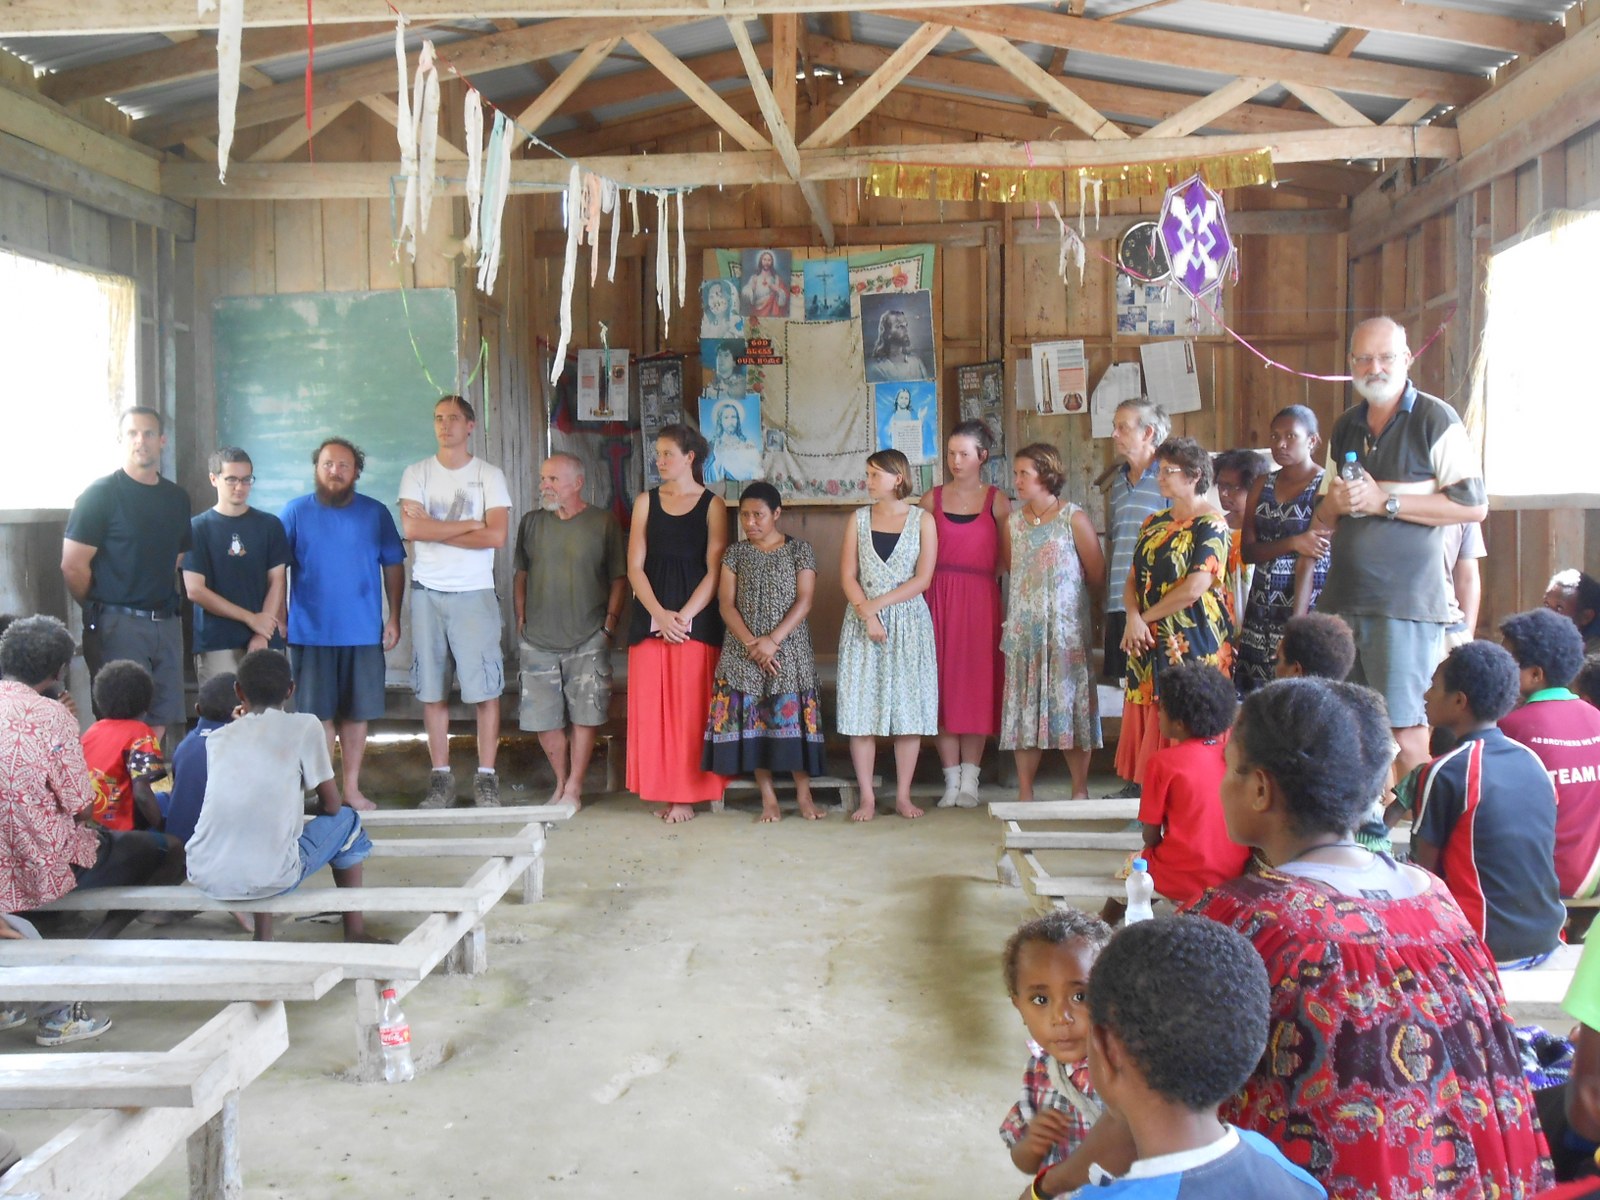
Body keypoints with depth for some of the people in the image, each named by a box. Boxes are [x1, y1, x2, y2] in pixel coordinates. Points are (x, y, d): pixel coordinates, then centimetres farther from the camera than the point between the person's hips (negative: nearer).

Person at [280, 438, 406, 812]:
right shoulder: (296, 512, 2)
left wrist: (394, 617, 1)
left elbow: (393, 567, 7)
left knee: (356, 714, 7)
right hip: (310, 633, -1)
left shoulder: (375, 513, 4)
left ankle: (352, 788, 18)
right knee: (319, 715, 4)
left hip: (364, 633, 1)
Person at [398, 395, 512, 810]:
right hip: (427, 592, 2)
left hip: (474, 593, -2)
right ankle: (440, 778, 13)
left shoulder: (489, 476, 4)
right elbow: (412, 529, -8)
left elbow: (496, 535, -11)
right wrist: (469, 525, -8)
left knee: (485, 689, -3)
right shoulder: (416, 474, 8)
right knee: (432, 690, 4)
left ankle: (486, 777, 5)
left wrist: (434, 530, -7)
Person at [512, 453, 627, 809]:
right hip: (537, 641, 3)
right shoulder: (531, 523, 9)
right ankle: (561, 782, 24)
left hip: (588, 640, -3)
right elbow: (521, 576, 16)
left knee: (584, 717, 0)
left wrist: (610, 624, -6)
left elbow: (618, 579, -1)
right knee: (543, 719, 4)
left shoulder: (603, 523, -1)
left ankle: (574, 789, 13)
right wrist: (521, 620, 8)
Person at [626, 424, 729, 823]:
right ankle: (661, 791, 12)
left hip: (697, 619, -3)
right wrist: (660, 614, -9)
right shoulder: (646, 502, 10)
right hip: (650, 617, 3)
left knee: (690, 707, -2)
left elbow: (714, 571, -4)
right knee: (651, 705, 2)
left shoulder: (712, 504, 2)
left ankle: (687, 795, 7)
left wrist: (684, 616, -13)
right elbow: (635, 567, 4)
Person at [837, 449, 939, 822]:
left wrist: (878, 603, -12)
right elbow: (848, 575, 2)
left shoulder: (922, 520, 2)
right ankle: (867, 798, 5)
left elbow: (922, 579, -5)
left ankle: (903, 796, 9)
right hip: (863, 619, 1)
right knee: (861, 706, -2)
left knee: (909, 706, 0)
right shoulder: (859, 519, 8)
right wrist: (867, 614, -12)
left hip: (908, 620, -1)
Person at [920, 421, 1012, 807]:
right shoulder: (932, 499, 9)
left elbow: (1008, 559, 3)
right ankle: (951, 779, 9)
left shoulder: (996, 500, 4)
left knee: (977, 684, 1)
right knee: (942, 685, 1)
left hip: (981, 600, -1)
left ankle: (970, 778, 10)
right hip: (938, 598, 1)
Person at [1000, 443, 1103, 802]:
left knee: (1070, 703, -1)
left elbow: (1097, 578, -1)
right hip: (1023, 628, 4)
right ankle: (1024, 793, 12)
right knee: (1023, 705, 4)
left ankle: (1080, 791, 11)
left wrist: (1065, 587, 9)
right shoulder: (1013, 522, 8)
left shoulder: (1073, 519, -5)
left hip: (1066, 628, -4)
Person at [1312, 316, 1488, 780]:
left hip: (1406, 598, -6)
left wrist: (1385, 501, -13)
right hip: (1342, 598, 6)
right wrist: (1335, 502, -1)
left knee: (1405, 727, -5)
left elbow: (1473, 504, -10)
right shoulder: (1345, 428, 17)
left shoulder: (1434, 419, -3)